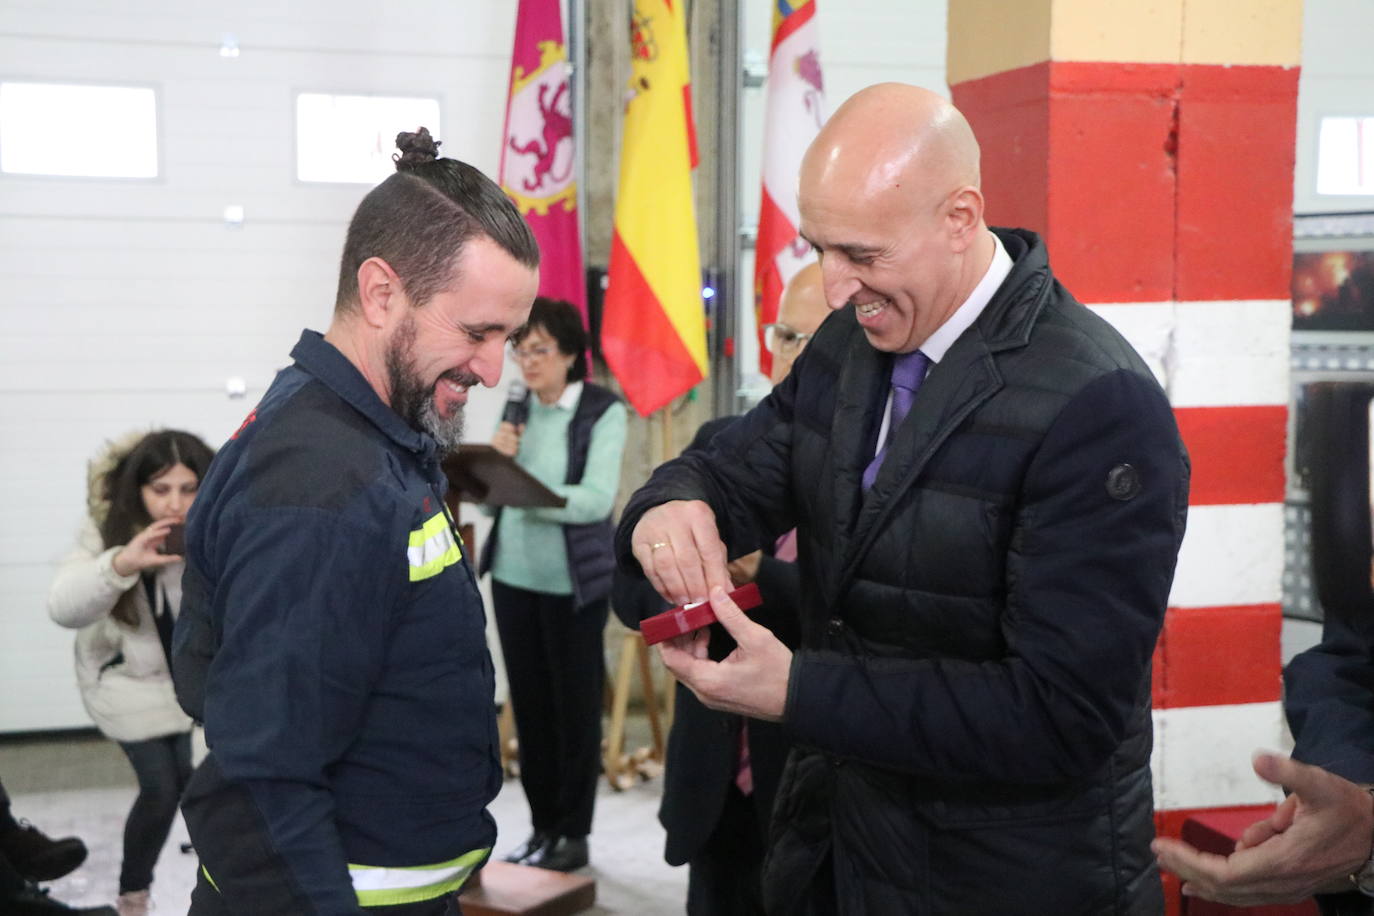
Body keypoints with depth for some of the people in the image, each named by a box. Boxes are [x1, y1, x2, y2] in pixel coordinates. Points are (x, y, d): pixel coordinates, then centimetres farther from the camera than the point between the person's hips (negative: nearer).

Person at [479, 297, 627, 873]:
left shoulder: (603, 413, -8)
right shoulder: (516, 412, 7)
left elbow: (597, 499, -20)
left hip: (574, 582, -5)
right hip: (513, 576, 5)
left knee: (575, 705, 4)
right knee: (529, 702, 11)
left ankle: (574, 835, 15)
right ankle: (542, 826, 23)